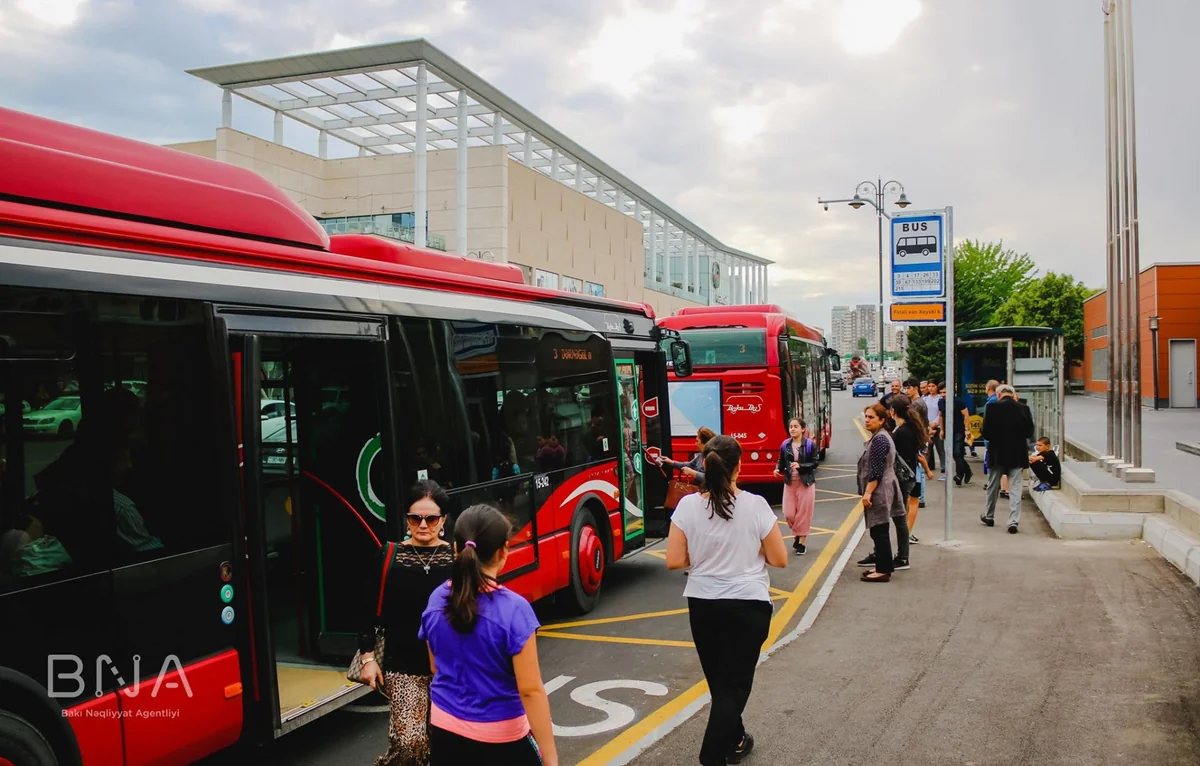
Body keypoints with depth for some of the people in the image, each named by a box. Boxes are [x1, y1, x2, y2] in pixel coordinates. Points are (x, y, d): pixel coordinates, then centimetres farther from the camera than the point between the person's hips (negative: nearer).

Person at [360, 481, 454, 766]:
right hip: (403, 667, -1)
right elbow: (369, 611, 2)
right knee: (409, 741, -13)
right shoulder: (389, 558, -3)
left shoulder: (457, 558, -4)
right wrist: (368, 657, 0)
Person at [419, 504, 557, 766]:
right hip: (499, 739, -5)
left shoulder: (436, 599, -6)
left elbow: (436, 668, 8)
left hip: (444, 731, 5)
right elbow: (530, 690, -21)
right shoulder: (513, 609, -22)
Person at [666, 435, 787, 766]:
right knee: (733, 684, 5)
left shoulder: (688, 506, -9)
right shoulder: (755, 506, -13)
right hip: (748, 606, -3)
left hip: (702, 606, 3)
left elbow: (674, 561, -7)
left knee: (720, 682, 21)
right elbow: (779, 559, -6)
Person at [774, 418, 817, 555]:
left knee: (804, 513, 2)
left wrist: (800, 466, -22)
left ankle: (802, 541, 15)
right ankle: (797, 534, 30)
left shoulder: (810, 444, -8)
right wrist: (778, 469, -13)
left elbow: (814, 463, -8)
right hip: (789, 483, 3)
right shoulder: (785, 444, 1)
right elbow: (782, 461, 6)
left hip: (806, 483, -3)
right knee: (788, 514, 3)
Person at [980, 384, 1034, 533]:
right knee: (1015, 489, 4)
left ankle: (989, 516, 30)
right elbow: (1029, 432, -1)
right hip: (1017, 454, 0)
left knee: (993, 487, 16)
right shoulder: (1023, 408, -5)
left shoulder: (992, 407, -11)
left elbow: (986, 432, -10)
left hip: (997, 453, 0)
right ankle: (1013, 521, -1)